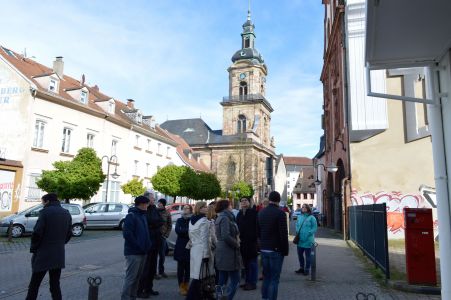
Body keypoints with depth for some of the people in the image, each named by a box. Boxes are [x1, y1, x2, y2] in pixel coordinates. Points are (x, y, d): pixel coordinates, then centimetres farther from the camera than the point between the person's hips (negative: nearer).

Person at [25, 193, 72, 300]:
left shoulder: (45, 212, -10)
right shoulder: (66, 214, 9)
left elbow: (37, 233, -14)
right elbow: (69, 234, 11)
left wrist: (33, 248, -2)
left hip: (43, 255, -5)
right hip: (59, 256, 5)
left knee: (34, 286, 7)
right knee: (55, 285, 12)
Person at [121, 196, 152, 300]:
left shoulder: (143, 215, 14)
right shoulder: (131, 216, -13)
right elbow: (127, 234, -21)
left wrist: (147, 246, 8)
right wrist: (138, 246, -19)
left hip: (142, 252, 9)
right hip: (133, 252, -9)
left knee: (137, 277, 16)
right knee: (130, 277, -4)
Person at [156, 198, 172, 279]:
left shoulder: (167, 213, 1)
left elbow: (170, 226, 7)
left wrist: (166, 235, 0)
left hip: (162, 236, 2)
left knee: (162, 255, 11)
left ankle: (161, 271, 26)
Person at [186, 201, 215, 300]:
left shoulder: (192, 220, 12)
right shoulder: (204, 221, -14)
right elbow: (205, 239, -16)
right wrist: (206, 254, -15)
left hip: (194, 250, 9)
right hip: (202, 251, -9)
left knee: (197, 275, 15)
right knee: (198, 276, -4)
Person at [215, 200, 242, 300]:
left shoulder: (220, 218, 15)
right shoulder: (225, 218, -15)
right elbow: (226, 236, -25)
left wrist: (236, 238, 7)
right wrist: (236, 243, -11)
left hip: (222, 253, 10)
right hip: (228, 253, -10)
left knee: (222, 280, 13)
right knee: (235, 280, -3)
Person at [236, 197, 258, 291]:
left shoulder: (254, 212, -6)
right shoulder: (240, 214, 13)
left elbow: (257, 226, -11)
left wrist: (255, 238, -17)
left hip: (252, 242, -6)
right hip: (242, 242, 6)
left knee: (252, 263, 3)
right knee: (245, 263, 14)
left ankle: (252, 283, 11)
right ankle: (247, 281, 24)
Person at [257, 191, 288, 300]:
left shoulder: (261, 212, 7)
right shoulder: (280, 213, -13)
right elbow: (284, 234, -15)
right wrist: (285, 250, -6)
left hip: (263, 249, 6)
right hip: (276, 250, -6)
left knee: (266, 276, 17)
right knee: (274, 278, 0)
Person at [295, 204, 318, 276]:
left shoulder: (311, 218, -7)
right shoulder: (299, 217, 11)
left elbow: (314, 228, -9)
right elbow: (297, 225, 20)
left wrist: (308, 234, -18)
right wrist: (297, 231, 2)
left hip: (308, 240, -6)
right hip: (300, 240, 6)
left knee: (308, 256, 5)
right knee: (300, 254, 14)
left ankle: (307, 270, 17)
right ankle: (301, 268, 31)